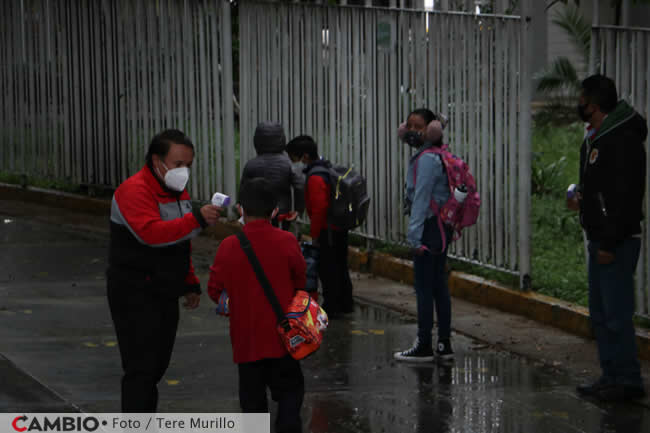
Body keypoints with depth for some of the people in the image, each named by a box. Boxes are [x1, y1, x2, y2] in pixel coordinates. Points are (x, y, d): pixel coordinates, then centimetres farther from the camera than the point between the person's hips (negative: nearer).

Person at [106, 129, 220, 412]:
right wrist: (196, 219, -41)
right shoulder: (135, 190, -17)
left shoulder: (177, 192, 14)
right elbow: (152, 232, -34)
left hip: (165, 293, 9)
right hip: (135, 296, -9)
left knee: (156, 367, 12)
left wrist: (191, 283, 19)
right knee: (141, 369, -11)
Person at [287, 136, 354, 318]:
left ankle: (331, 306, 2)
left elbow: (319, 209, -24)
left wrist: (314, 235, -15)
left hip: (328, 231, -10)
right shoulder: (328, 168, 11)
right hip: (340, 227, 10)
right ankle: (345, 303, 27)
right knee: (340, 265, 17)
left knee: (327, 269, -2)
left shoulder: (315, 178, -20)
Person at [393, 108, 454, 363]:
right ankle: (444, 345, 14)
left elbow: (422, 199, -19)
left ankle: (424, 347, -1)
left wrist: (414, 234, -20)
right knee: (439, 285, 11)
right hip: (441, 227, 10)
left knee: (424, 287, -5)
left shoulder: (426, 159, -15)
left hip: (429, 227, -10)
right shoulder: (439, 156, 15)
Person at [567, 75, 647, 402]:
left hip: (618, 241, -11)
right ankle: (612, 376, 19)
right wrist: (583, 200, 10)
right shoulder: (594, 140, 16)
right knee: (600, 314, 13)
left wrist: (610, 243, -23)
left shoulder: (622, 140, -17)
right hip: (599, 239, 11)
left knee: (616, 313, -9)